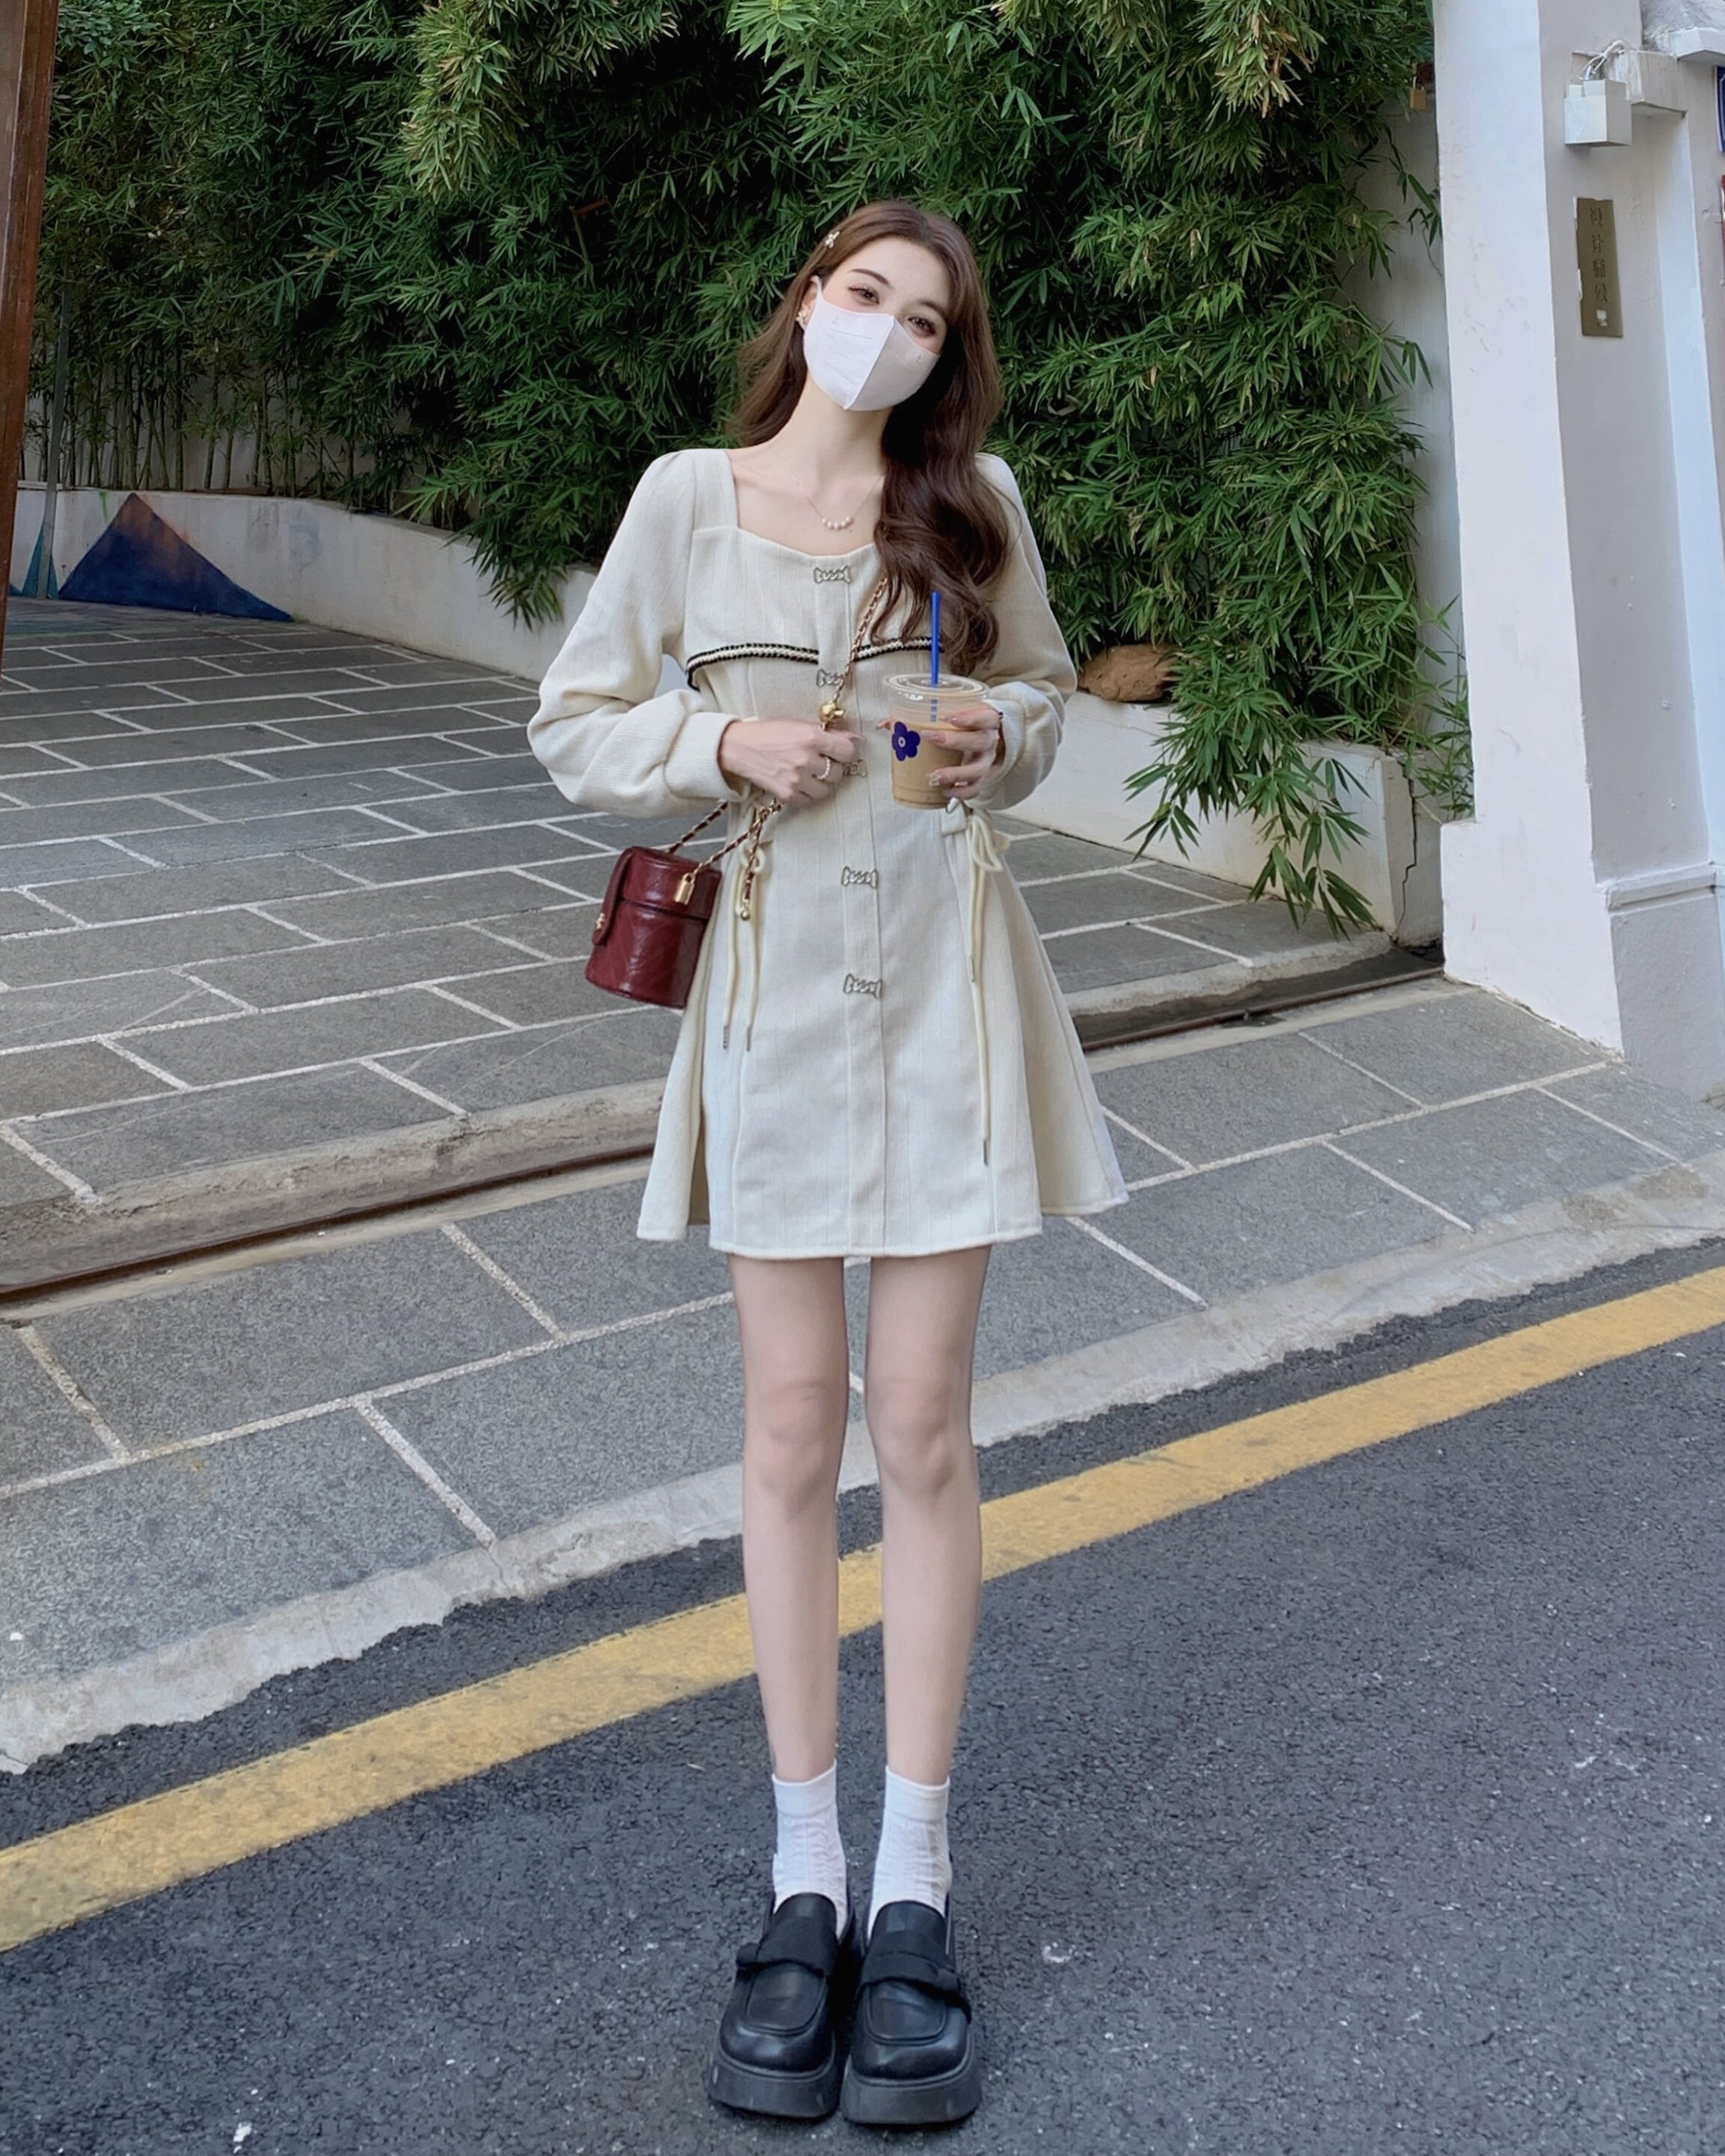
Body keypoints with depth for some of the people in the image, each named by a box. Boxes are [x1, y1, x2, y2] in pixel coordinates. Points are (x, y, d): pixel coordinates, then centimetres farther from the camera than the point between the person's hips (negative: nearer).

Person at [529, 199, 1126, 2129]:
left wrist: (1000, 739, -4)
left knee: (921, 1424, 3)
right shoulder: (688, 496, 2)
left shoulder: (975, 504, 6)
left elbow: (1042, 685, 19)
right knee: (792, 1427, 5)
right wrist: (728, 747, -13)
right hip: (777, 976, 0)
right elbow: (577, 726, 5)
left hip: (947, 983, 1)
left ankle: (913, 1886, 13)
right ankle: (803, 1877, 17)